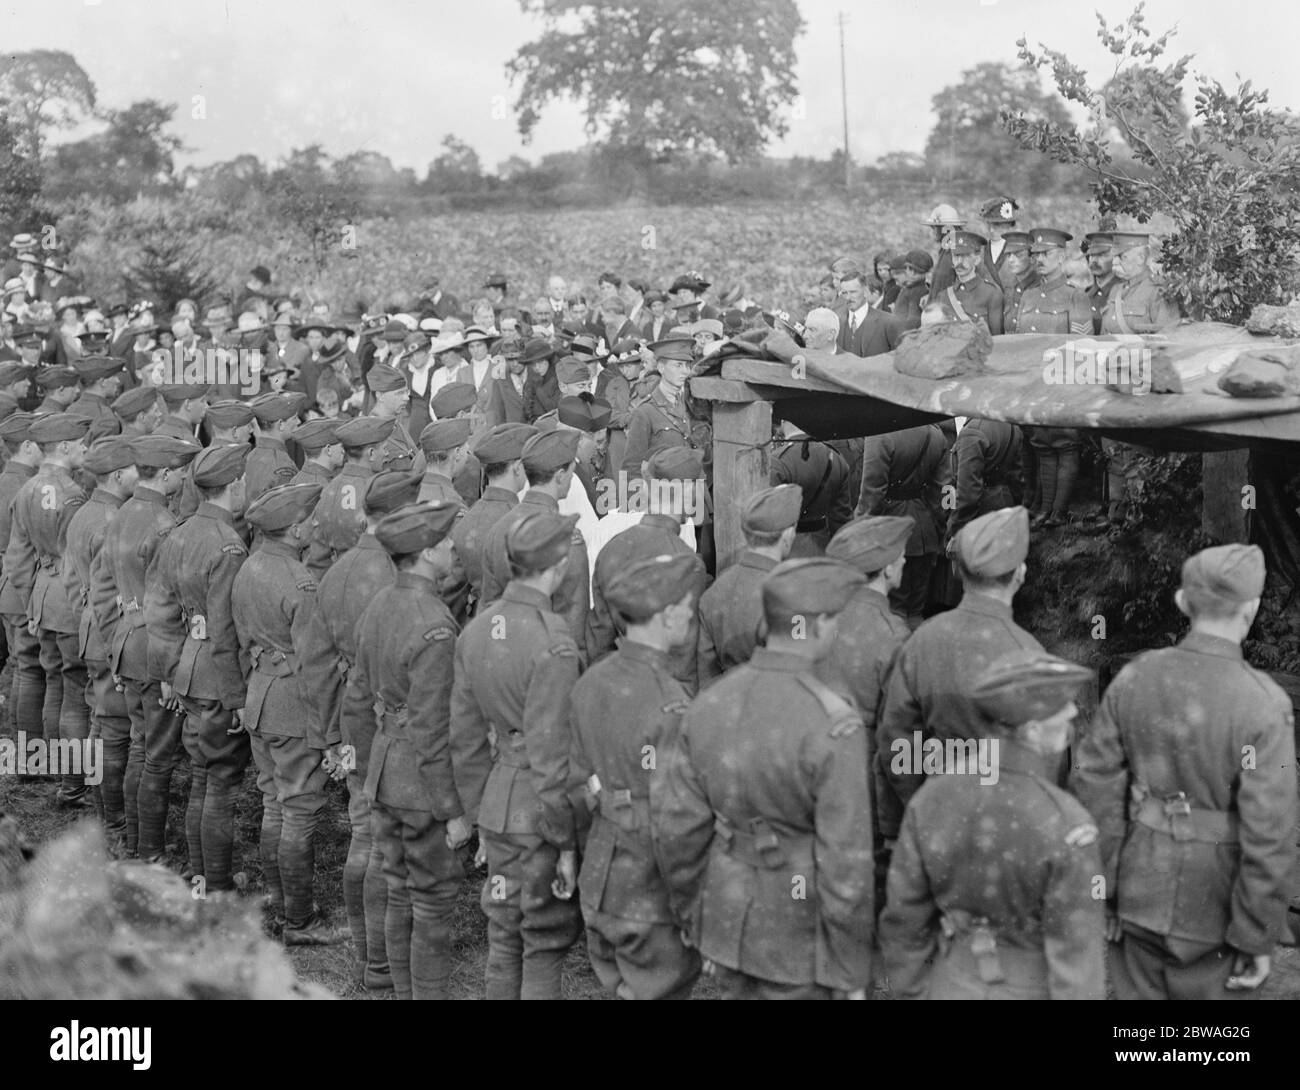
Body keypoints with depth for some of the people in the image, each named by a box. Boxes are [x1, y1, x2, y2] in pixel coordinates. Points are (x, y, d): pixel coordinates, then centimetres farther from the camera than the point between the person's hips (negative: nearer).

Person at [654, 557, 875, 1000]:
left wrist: (691, 914, 14)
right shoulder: (834, 726, -25)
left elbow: (677, 820, -1)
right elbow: (846, 860, -22)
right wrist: (854, 974, -12)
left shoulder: (710, 702, -6)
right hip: (798, 935, -6)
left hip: (728, 914, 6)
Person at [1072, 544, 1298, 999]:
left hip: (1140, 893, 4)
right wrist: (1258, 940, -12)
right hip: (1212, 911, -4)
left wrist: (1097, 894, 5)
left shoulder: (1134, 677, -9)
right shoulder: (1263, 705, -22)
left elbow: (1094, 785, -5)